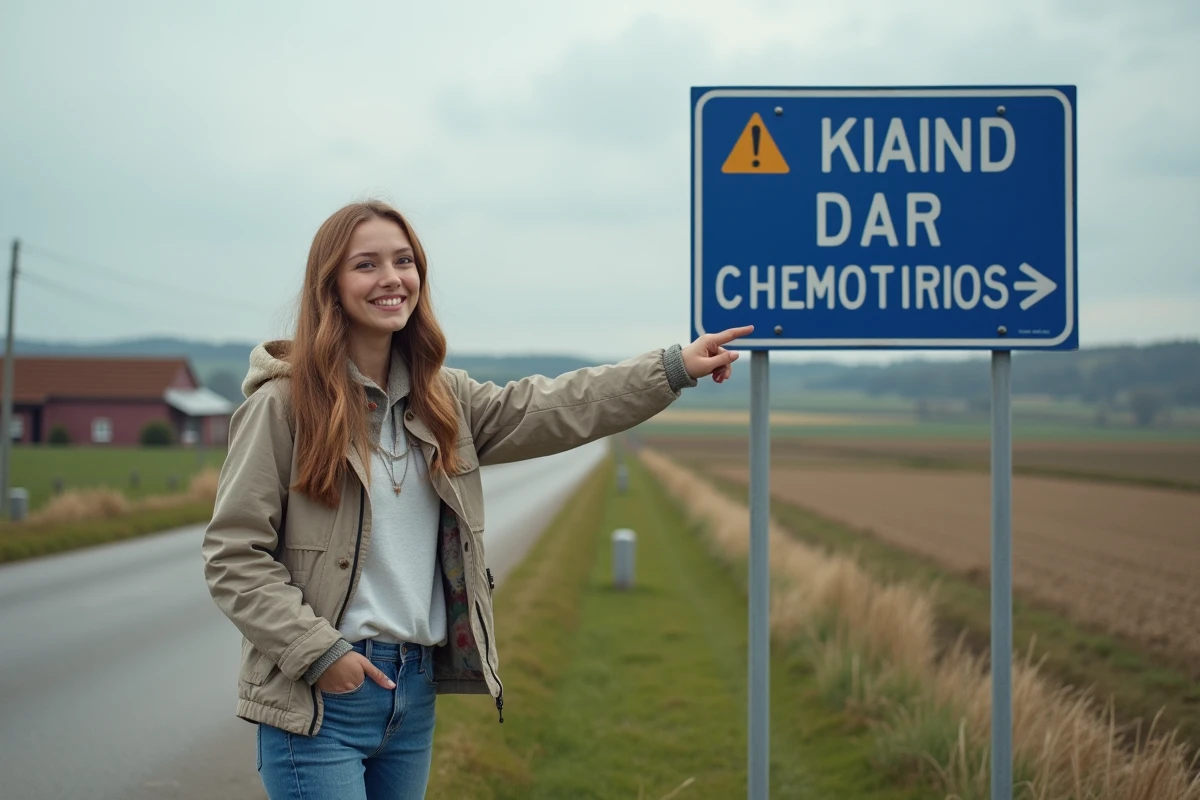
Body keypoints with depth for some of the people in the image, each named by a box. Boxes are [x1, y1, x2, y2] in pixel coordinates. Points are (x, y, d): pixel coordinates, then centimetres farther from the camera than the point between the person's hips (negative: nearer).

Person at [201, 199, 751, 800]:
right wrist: (317, 651, -16)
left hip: (416, 689, 6)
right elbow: (233, 557, -9)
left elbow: (550, 410, 2)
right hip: (319, 698, -6)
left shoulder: (441, 400, 10)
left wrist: (674, 368, -3)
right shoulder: (282, 403, -9)